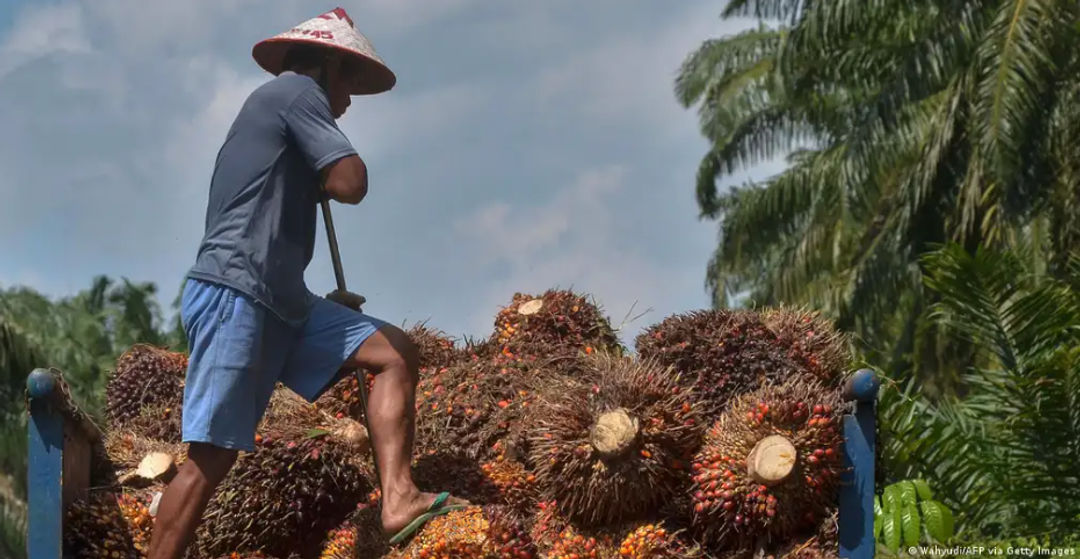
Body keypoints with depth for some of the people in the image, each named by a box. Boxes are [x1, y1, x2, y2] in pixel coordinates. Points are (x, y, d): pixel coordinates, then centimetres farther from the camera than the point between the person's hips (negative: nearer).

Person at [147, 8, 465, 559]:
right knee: (212, 456, -12)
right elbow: (350, 183, -12)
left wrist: (322, 304, 27)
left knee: (396, 353, 1)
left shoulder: (275, 106, 27)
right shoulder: (295, 91, -1)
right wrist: (330, 174, 10)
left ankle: (398, 500, -12)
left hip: (279, 303, 10)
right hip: (233, 298, -10)